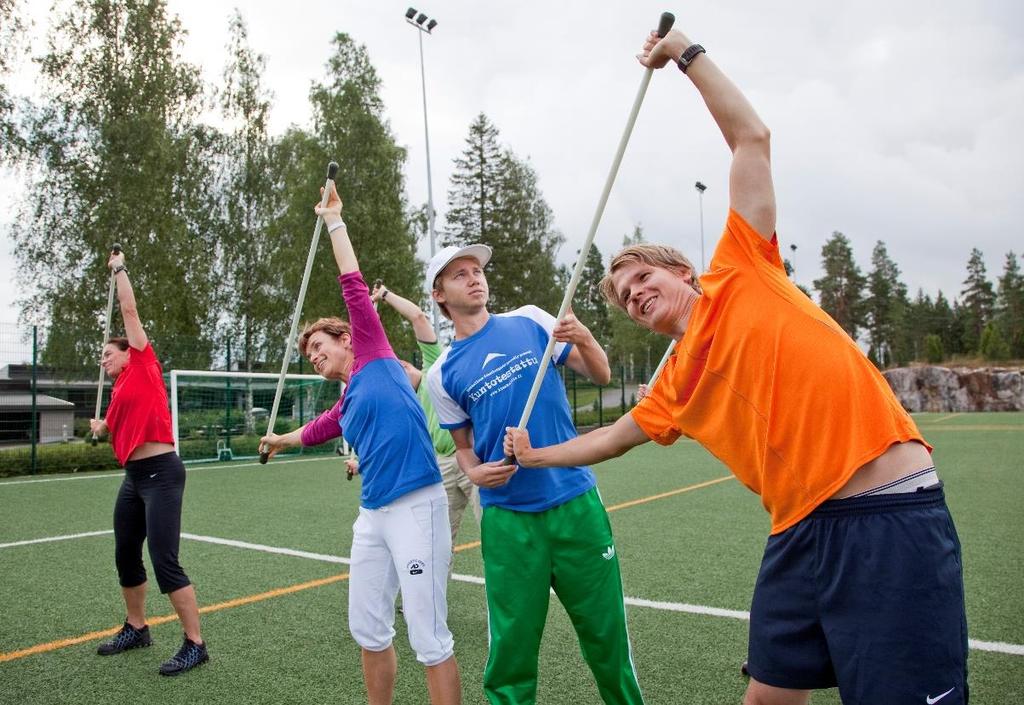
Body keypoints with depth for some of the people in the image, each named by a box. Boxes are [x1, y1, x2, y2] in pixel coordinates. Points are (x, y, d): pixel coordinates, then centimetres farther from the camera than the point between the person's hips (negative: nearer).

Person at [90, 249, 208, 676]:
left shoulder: (143, 365, 0)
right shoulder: (119, 391, 19)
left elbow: (130, 309, 0)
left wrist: (118, 269, 10)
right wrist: (103, 429, 16)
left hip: (161, 473, -9)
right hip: (134, 477, 9)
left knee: (164, 561, -11)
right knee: (125, 557, 18)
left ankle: (195, 645, -2)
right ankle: (136, 628, 38)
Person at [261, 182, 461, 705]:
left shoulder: (375, 357, 2)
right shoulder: (344, 408, 20)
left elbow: (354, 286, 0)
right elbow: (312, 432, 41)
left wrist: (334, 221, 7)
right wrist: (279, 439, 61)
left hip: (416, 508, -8)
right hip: (373, 514, 8)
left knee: (429, 640, -4)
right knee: (367, 629, 16)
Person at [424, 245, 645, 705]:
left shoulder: (530, 321, 3)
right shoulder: (443, 373, 2)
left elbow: (602, 376, 5)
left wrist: (584, 339, -15)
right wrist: (475, 473, -9)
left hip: (576, 501, 1)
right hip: (508, 518, 0)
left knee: (606, 630, 10)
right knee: (512, 644, 5)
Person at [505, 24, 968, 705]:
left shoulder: (741, 276, 4)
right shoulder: (675, 386, 17)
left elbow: (751, 137, 4)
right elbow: (613, 437, 31)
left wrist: (686, 52, 9)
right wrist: (535, 456, 35)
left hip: (893, 516, -6)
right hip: (801, 532, 6)